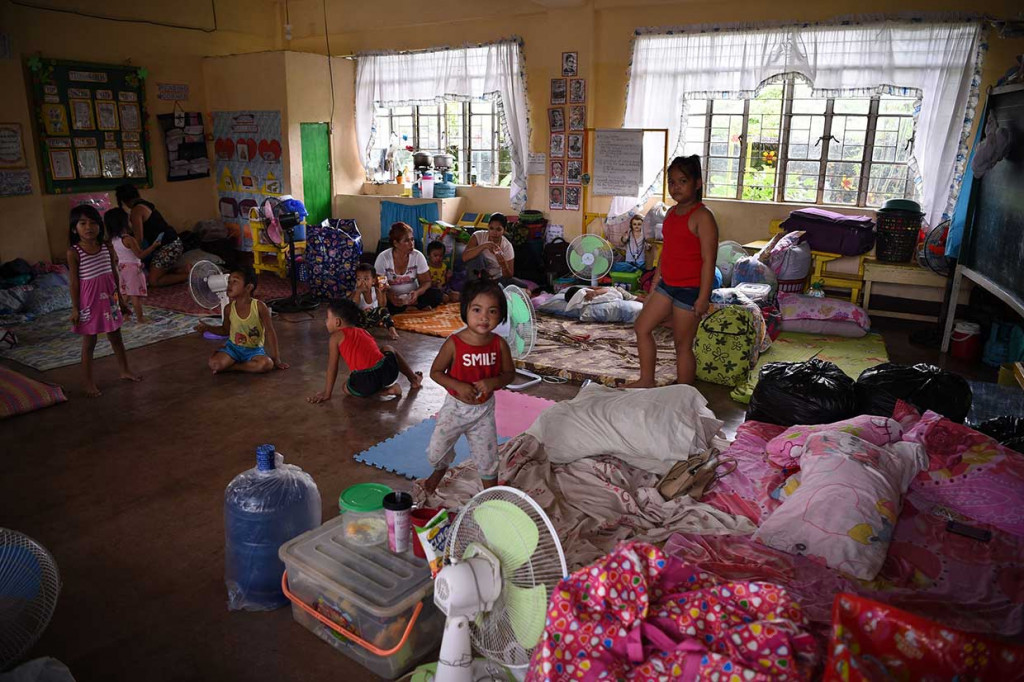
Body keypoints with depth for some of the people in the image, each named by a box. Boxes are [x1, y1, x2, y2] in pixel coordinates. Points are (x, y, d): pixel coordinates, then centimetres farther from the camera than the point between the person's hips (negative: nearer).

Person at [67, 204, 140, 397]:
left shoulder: (107, 248, 1)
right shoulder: (73, 252, -11)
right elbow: (74, 282, -9)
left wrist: (120, 300, 12)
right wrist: (75, 308, -9)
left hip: (108, 299, 4)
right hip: (89, 301, -4)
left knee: (116, 337, 17)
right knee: (89, 343, 4)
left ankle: (125, 371, 33)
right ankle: (89, 384, 12)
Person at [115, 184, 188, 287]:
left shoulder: (136, 210, -13)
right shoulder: (145, 204, 15)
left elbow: (139, 239, -15)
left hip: (168, 247, -10)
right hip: (174, 243, 10)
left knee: (153, 281, -2)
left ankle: (189, 276, -6)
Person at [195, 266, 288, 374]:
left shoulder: (259, 306, -15)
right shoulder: (229, 309, -4)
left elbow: (270, 332, -13)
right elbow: (225, 330, 14)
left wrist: (276, 359, -13)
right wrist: (208, 328, -6)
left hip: (254, 350, -2)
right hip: (233, 347, 2)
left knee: (267, 364, -33)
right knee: (213, 363, -25)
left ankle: (231, 367, -13)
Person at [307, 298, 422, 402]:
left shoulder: (336, 337, 10)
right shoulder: (364, 332, 26)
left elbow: (332, 368, 10)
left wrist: (326, 393, 17)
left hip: (364, 383, -6)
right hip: (388, 371, 6)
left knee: (345, 387, 28)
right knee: (388, 349, 37)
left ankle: (385, 391, 7)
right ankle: (413, 378, 33)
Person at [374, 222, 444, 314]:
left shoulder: (418, 256, -8)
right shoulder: (383, 258, -12)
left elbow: (426, 282, -4)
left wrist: (417, 293, -27)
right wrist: (389, 296, -31)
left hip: (412, 295, 1)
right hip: (392, 297, -1)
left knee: (437, 295, -22)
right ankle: (414, 304, -15)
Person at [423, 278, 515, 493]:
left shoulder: (499, 344, -13)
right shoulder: (454, 343, -20)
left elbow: (509, 373, -2)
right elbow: (435, 372, -12)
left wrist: (492, 382, -23)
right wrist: (458, 386, -27)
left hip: (484, 409, 1)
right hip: (456, 406, -1)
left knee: (487, 458, 12)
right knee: (437, 450, 11)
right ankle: (440, 469, 47)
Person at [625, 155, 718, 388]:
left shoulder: (702, 216, -16)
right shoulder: (672, 213, 10)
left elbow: (708, 261, -18)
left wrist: (703, 298, -21)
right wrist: (655, 284, 19)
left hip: (690, 288, -9)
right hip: (667, 284, 9)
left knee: (683, 344, 0)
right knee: (642, 327, 12)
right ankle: (646, 381, 25)